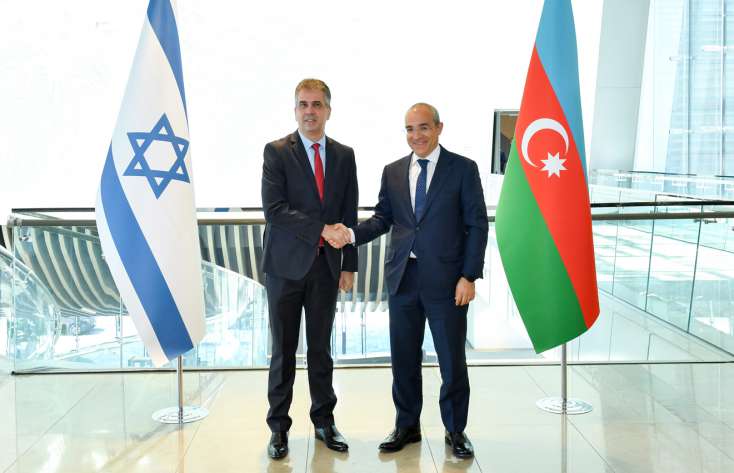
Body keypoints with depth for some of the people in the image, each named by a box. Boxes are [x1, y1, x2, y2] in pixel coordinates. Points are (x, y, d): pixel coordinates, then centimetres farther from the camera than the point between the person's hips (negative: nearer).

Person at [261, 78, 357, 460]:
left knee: (321, 348, 13)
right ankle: (278, 427, 18)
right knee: (283, 350, 5)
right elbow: (274, 210, -14)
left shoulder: (344, 155, 8)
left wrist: (349, 265, 5)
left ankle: (324, 421, 25)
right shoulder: (276, 152, -4)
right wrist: (322, 229, -18)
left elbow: (349, 215, 9)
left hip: (326, 264, 3)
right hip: (287, 263, -3)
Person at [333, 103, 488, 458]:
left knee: (452, 360, 7)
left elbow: (477, 225, -4)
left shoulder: (463, 169, -2)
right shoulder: (393, 172, 10)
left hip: (446, 280, -3)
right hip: (403, 278, 4)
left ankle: (455, 430, 25)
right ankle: (407, 426, 29)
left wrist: (469, 277, -11)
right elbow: (383, 217, 10)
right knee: (404, 358, 12)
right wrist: (352, 234, -10)